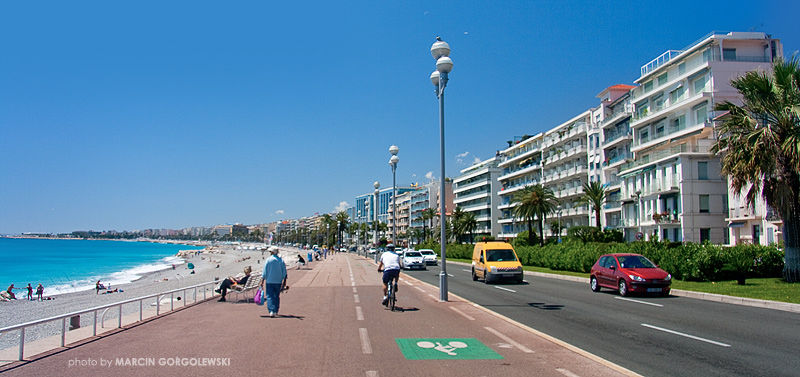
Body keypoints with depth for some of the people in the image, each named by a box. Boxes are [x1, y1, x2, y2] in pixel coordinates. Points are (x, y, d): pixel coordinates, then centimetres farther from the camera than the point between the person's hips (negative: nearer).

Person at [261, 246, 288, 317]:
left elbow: (264, 272, -5)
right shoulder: (281, 260, 3)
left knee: (270, 296, -2)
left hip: (269, 282, -3)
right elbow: (284, 274, 3)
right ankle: (276, 312, 17)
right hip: (278, 282, 3)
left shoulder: (268, 260, -5)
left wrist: (262, 282, 1)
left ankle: (271, 311, -16)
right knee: (277, 296, 14)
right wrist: (284, 283, 9)